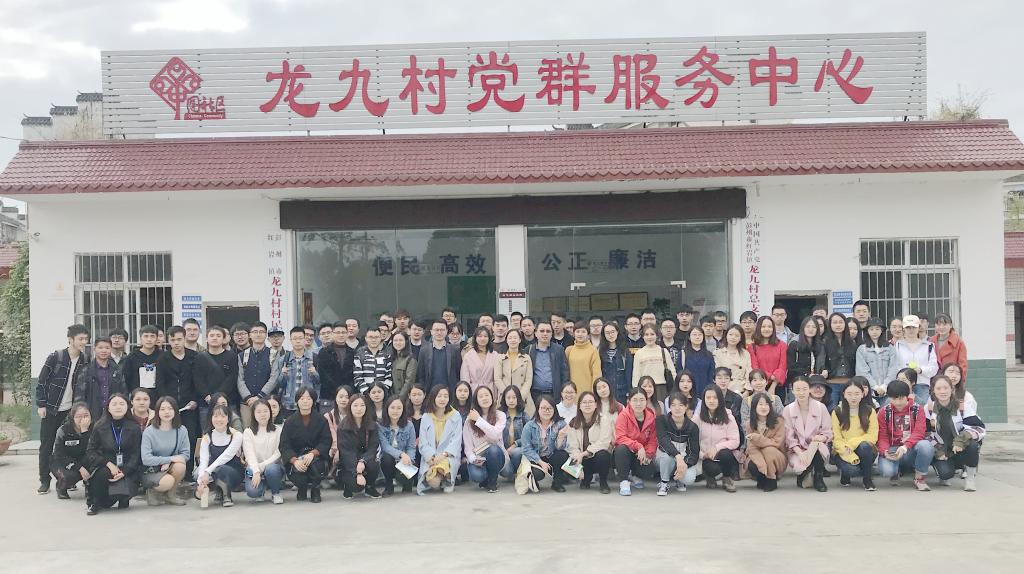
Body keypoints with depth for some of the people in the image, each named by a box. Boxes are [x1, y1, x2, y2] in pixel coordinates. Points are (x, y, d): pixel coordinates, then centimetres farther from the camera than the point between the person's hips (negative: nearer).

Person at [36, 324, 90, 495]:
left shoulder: (85, 361, 1)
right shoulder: (55, 357, -10)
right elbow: (41, 382, -6)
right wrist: (41, 405, -9)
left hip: (71, 410, 3)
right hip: (51, 410, -3)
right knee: (46, 445, 4)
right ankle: (44, 481, 11)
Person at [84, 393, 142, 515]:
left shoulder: (134, 428, 2)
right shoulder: (99, 427, 4)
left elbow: (136, 455, -2)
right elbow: (90, 452, -1)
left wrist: (124, 472, -18)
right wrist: (109, 464, -16)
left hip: (127, 470, -1)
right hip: (104, 467, 1)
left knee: (123, 492, -29)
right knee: (103, 474, -35)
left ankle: (123, 499, 12)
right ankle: (93, 503, -5)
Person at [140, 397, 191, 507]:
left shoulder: (181, 430, -3)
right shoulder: (149, 432, -12)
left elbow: (186, 454, -5)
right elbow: (146, 459, -18)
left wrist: (168, 463, -23)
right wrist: (171, 458, -24)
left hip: (170, 469, 4)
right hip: (151, 472, -4)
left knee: (180, 466, -30)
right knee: (168, 481, -33)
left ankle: (170, 495, -2)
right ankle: (153, 491, 4)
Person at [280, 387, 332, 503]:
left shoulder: (321, 420, 2)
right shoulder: (290, 422, 2)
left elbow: (326, 442, -6)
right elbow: (284, 445, -6)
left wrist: (313, 453, -25)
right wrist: (295, 460, -25)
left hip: (316, 455, 0)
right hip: (296, 457, 0)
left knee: (315, 464, -34)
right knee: (297, 473, -30)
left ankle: (315, 490, 0)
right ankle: (302, 489, 12)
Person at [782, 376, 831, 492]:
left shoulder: (820, 407, 0)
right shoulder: (788, 410, 0)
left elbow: (828, 432, 0)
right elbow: (789, 437, -4)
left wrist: (822, 437, -24)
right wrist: (800, 452, -20)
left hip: (818, 447, 1)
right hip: (796, 449, -1)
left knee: (817, 444, -36)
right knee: (799, 465, -34)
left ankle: (819, 479, -13)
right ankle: (802, 476, 6)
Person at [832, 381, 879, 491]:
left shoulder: (869, 411, -1)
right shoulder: (837, 412, -4)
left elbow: (872, 437, -8)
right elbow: (837, 439, -9)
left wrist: (851, 443, -22)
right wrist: (851, 457, -24)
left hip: (865, 452, 1)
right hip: (844, 453, -1)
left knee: (864, 446, -34)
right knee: (851, 469, -33)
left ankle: (867, 479, -11)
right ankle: (845, 473, 6)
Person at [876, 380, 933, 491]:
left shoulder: (917, 409, 1)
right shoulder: (884, 412, 4)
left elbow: (918, 433, -11)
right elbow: (882, 437, 2)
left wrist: (905, 446, -29)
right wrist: (885, 451, -20)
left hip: (911, 451, 0)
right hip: (892, 449, 0)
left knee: (925, 445, -36)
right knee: (886, 470, -34)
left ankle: (920, 477, -8)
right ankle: (896, 472, 9)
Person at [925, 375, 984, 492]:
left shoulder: (962, 408, -8)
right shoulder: (929, 409, -5)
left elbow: (980, 428, -15)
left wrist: (961, 440, -31)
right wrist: (938, 451, -13)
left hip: (961, 450, 0)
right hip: (940, 451, 0)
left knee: (972, 445, -34)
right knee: (945, 473, -29)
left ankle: (971, 473, -6)